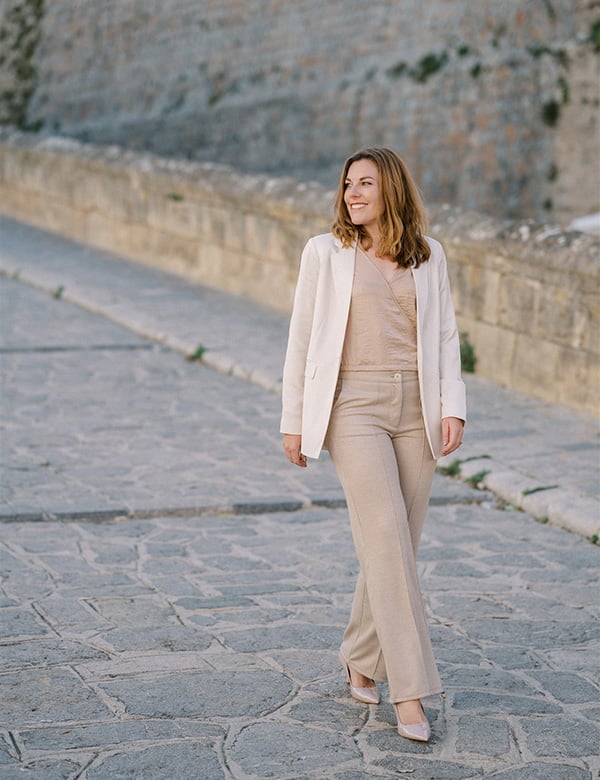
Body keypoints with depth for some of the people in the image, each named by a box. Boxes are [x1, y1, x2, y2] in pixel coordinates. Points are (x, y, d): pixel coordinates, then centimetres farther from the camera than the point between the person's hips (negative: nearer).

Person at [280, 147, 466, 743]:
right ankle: (409, 692, -13)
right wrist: (292, 421, 3)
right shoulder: (325, 253, 4)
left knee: (396, 543, 7)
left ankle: (360, 657, 28)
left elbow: (445, 335, 10)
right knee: (388, 538, -14)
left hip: (415, 411, 3)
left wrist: (452, 407, -2)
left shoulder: (428, 256, 10)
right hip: (353, 408, -3)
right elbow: (301, 338, 5)